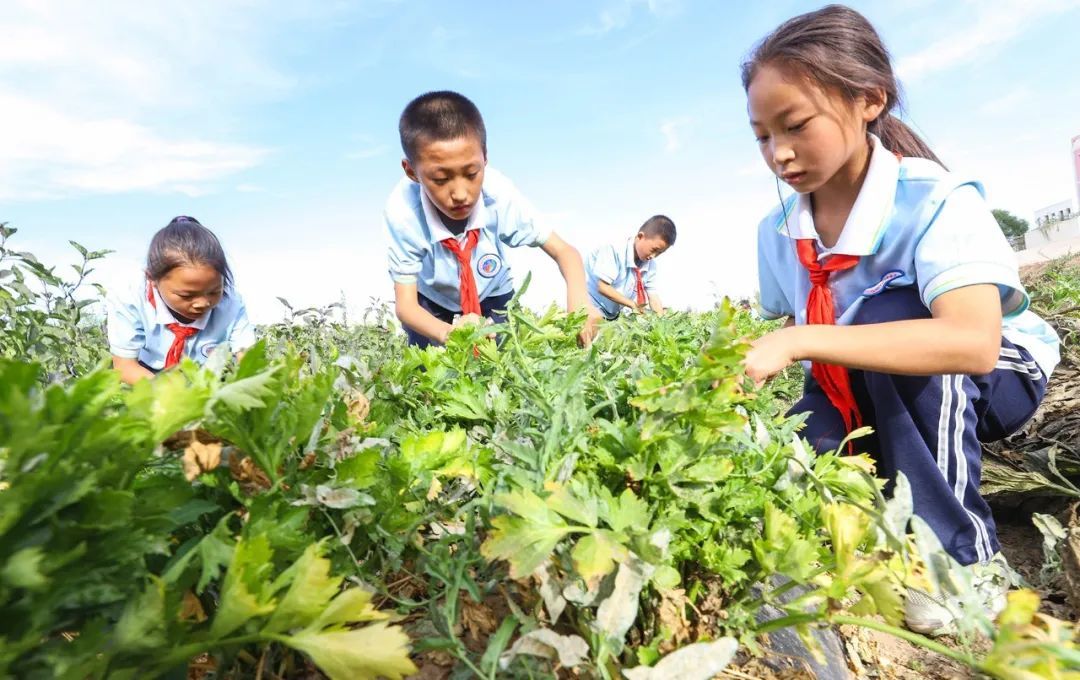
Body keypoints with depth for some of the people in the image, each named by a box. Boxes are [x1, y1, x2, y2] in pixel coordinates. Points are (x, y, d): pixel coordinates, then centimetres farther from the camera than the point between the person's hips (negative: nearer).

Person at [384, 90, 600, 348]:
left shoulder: (500, 196, -33)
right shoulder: (403, 210, -35)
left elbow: (564, 251, -24)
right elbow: (405, 304, -30)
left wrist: (579, 300, -47)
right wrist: (447, 333, -53)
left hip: (491, 298, 1)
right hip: (432, 303, 0)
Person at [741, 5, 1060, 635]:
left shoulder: (937, 201, -26)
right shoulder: (778, 231, -9)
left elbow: (973, 344, -42)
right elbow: (784, 329, 4)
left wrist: (799, 342, -48)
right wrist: (750, 357, -18)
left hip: (990, 380, -3)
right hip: (865, 395, 4)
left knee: (887, 314, -35)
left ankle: (967, 554, -18)